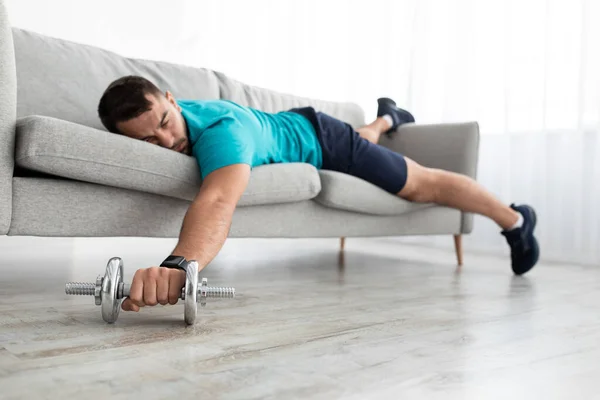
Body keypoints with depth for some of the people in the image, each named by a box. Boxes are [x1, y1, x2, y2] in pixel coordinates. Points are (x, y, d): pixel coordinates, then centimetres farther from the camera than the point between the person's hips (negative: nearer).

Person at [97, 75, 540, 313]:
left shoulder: (219, 129, -46)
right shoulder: (167, 119, -21)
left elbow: (219, 201, -68)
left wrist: (177, 265, -85)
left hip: (316, 139, -7)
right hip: (287, 123, 7)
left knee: (422, 184, 2)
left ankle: (514, 218, 26)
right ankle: (385, 118, 75)